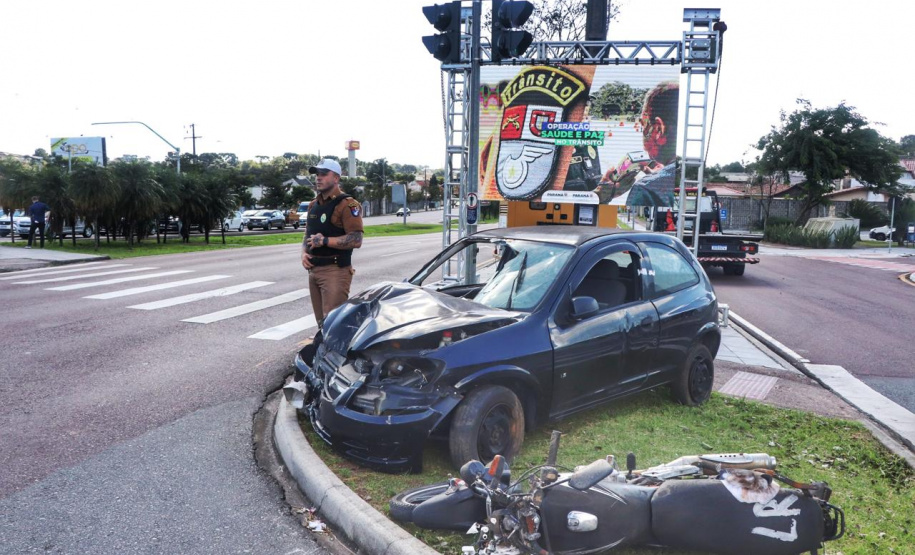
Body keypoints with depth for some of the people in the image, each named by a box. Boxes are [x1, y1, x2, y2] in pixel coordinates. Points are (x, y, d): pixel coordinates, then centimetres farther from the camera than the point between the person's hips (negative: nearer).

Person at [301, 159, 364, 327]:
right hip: (313, 270, 8)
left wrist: (325, 241, -21)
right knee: (321, 322, 14)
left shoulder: (347, 205, -11)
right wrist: (304, 252, 5)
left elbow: (356, 240, -18)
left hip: (335, 271, -8)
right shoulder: (314, 205, 15)